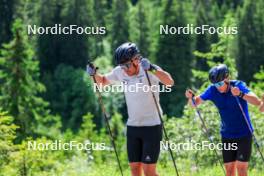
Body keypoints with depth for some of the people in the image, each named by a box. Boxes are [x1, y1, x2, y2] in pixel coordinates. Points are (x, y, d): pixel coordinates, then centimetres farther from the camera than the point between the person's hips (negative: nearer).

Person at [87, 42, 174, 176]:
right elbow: (103, 81, 20)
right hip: (132, 127, 6)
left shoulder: (148, 70, -17)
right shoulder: (120, 72, 0)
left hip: (151, 126, -6)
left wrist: (152, 68, -48)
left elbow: (170, 82, -34)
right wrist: (94, 74, -2)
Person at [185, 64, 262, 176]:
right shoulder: (213, 90, -7)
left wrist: (240, 94, -49)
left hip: (244, 134, -4)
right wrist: (191, 97, -20)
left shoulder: (238, 85, -18)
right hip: (227, 136, 4)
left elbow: (257, 102, -31)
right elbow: (195, 103, 3)